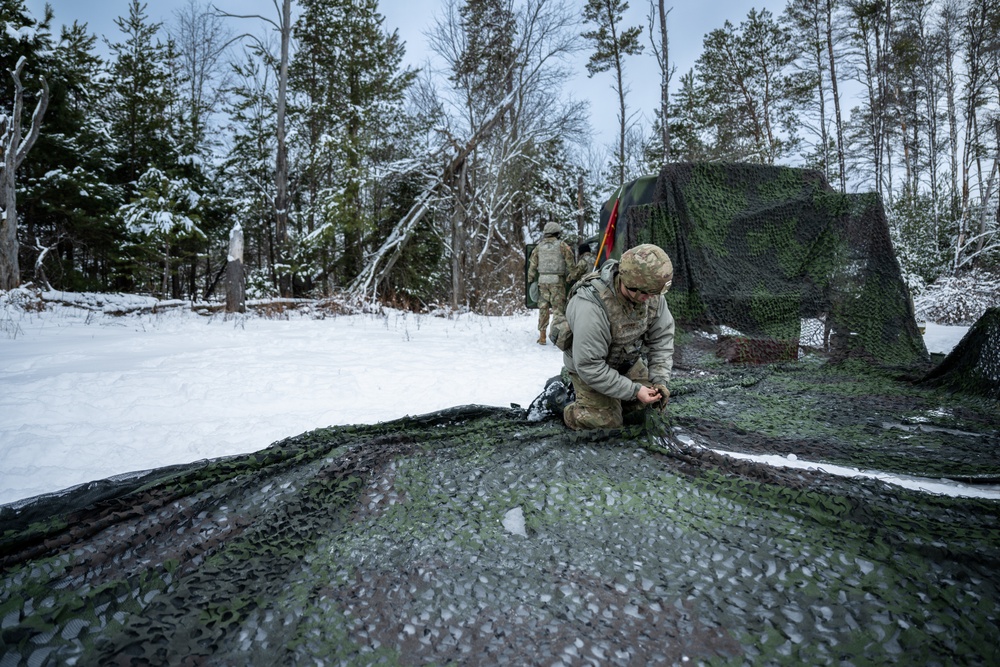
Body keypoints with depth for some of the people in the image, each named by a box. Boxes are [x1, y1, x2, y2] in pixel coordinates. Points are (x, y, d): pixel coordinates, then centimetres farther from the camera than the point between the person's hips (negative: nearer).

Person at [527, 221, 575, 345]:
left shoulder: (539, 247, 9)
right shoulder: (562, 246, -1)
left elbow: (532, 265, 10)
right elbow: (570, 265, -5)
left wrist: (531, 281, 16)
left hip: (542, 280, 3)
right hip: (557, 281, -3)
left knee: (543, 308, 10)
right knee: (558, 308, 1)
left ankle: (542, 336, 13)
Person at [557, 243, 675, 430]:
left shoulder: (650, 292, -20)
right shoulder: (591, 307, -39)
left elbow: (661, 337, -7)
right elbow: (589, 366, -33)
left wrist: (660, 380, -17)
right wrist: (633, 391, -29)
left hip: (627, 362, 6)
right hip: (590, 368, -6)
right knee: (608, 423, -8)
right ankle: (570, 413, 19)